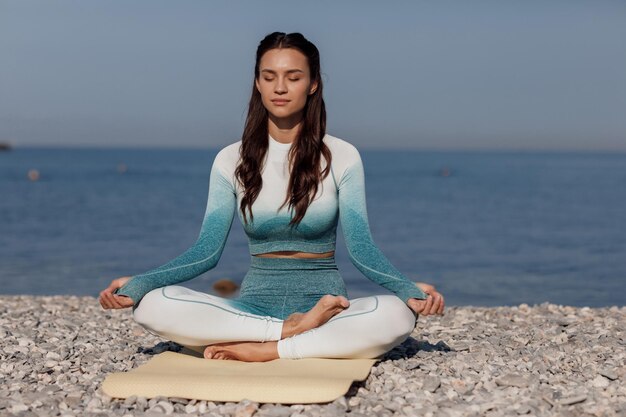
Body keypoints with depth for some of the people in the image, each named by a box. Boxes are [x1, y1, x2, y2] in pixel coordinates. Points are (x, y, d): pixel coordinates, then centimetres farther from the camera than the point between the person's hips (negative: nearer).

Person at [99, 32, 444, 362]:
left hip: (322, 301, -1)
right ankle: (294, 332, -25)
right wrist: (138, 283, -14)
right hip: (254, 306, 1)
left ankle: (261, 350, -27)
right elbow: (207, 250, 0)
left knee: (396, 315, -34)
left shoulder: (342, 157, 1)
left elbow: (360, 247, -5)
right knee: (153, 306, -26)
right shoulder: (232, 160, 5)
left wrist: (409, 289, -24)